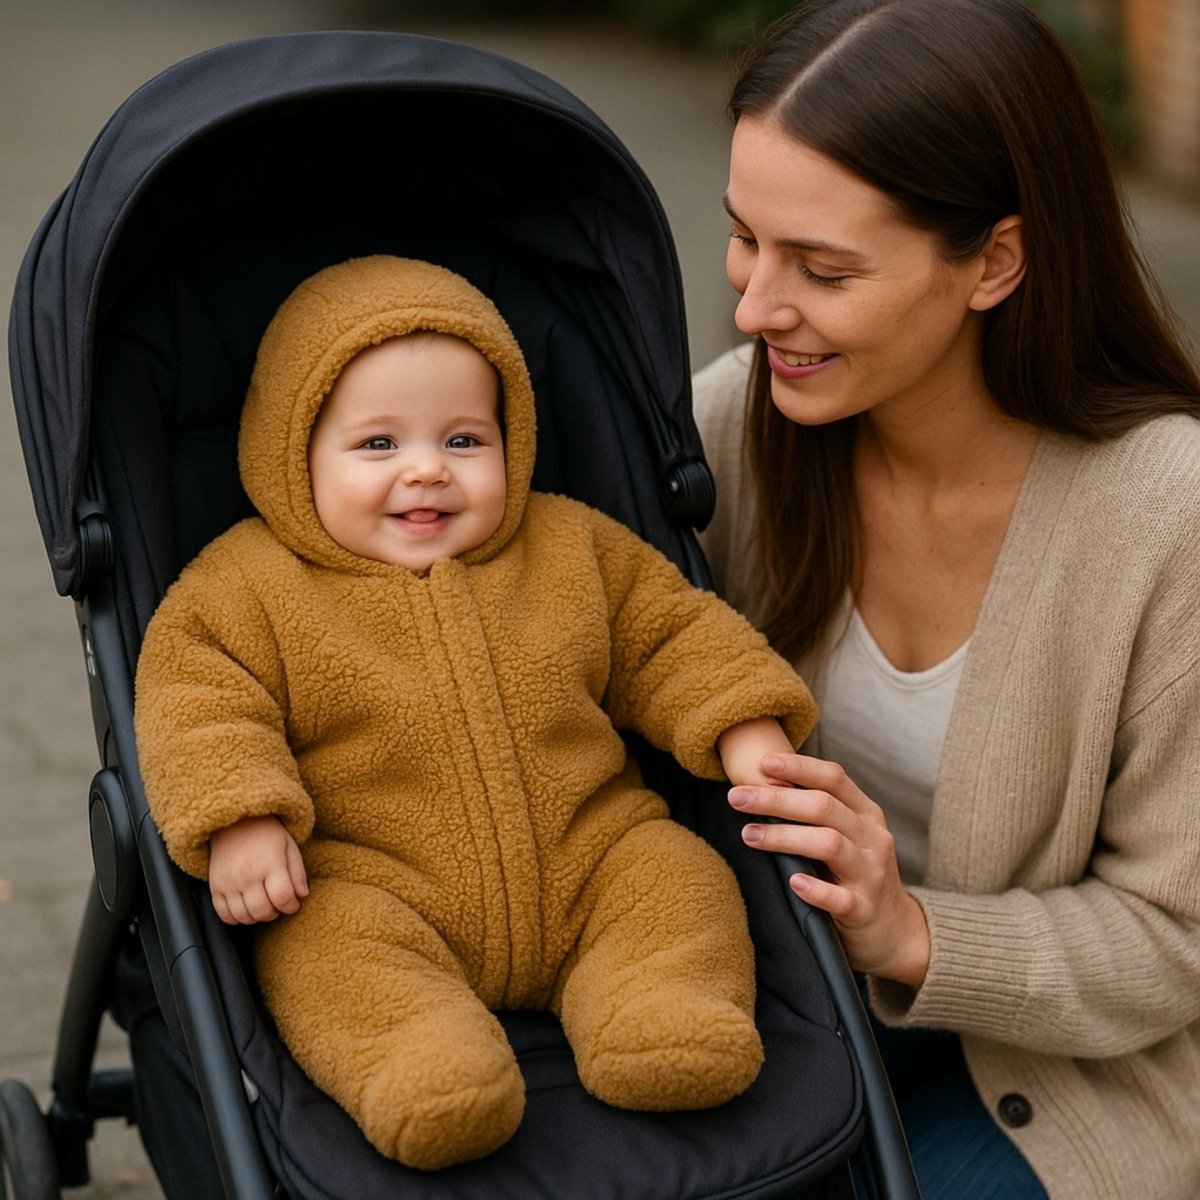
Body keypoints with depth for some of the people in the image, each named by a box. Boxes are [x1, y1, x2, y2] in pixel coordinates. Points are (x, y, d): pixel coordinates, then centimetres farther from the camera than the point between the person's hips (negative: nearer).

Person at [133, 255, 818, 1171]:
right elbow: (195, 696, -8)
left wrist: (749, 740, -1)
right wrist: (238, 818, -24)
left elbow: (673, 634, 13)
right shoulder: (250, 588, -1)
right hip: (374, 893, -3)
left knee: (681, 879, -17)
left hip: (588, 867, 3)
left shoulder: (572, 547, 8)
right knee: (332, 951, -30)